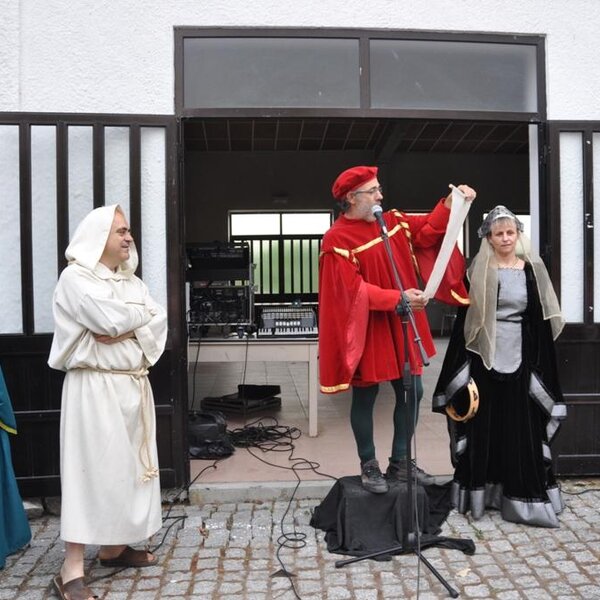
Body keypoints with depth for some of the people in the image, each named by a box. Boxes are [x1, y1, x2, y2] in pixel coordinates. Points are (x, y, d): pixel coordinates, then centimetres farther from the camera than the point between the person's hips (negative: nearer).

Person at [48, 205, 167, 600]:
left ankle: (114, 547, 25)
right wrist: (140, 315, -2)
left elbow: (159, 322, 4)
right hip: (95, 386, -7)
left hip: (133, 384, 8)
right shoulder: (75, 277, -7)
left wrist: (126, 330, -12)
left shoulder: (131, 280, 15)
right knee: (92, 468, -9)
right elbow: (111, 318, -21)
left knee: (128, 464, 11)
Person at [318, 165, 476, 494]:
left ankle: (400, 462, 27)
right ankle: (369, 466, 23)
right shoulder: (337, 240, -14)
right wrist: (398, 298, -27)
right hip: (367, 329, -7)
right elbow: (354, 289, -20)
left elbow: (427, 231, 14)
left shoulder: (393, 221, 6)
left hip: (400, 326, 7)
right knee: (365, 397, 6)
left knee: (411, 392, 11)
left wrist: (450, 203, -2)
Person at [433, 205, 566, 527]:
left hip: (519, 359, 1)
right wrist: (461, 369, -4)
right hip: (482, 358, -1)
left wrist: (539, 366, 0)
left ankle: (522, 497, 17)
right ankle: (480, 492, 19)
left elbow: (540, 323, 5)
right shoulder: (477, 271, 1)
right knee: (482, 427, 6)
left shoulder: (532, 270, 5)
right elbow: (464, 319, 0)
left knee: (520, 428, 5)